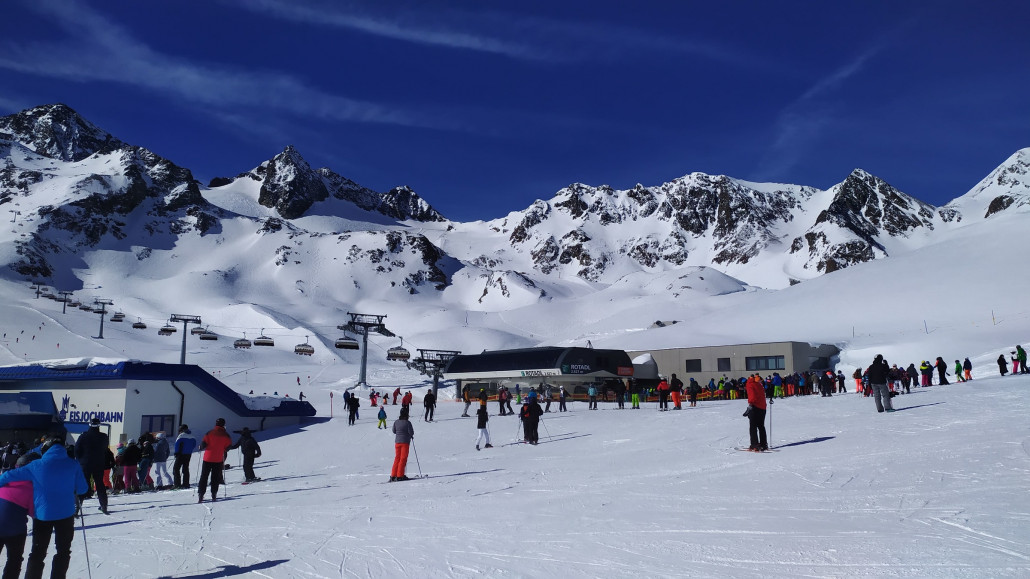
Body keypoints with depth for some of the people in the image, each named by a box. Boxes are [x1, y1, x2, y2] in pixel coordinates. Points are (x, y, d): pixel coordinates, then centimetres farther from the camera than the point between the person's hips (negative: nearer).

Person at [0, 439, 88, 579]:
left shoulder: (37, 465, -4)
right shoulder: (73, 465, -3)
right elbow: (83, 489, 3)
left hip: (42, 514, 0)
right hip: (66, 514, 0)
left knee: (37, 553, 12)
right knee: (63, 551, 13)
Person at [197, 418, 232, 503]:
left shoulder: (210, 433, -7)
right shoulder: (226, 435, -3)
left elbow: (203, 444, -10)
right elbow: (228, 446, 1)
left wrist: (201, 448, 11)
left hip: (208, 458, -1)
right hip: (219, 460, 1)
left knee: (204, 477, 7)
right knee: (216, 477, 10)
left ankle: (200, 495, 2)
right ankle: (214, 495, 7)